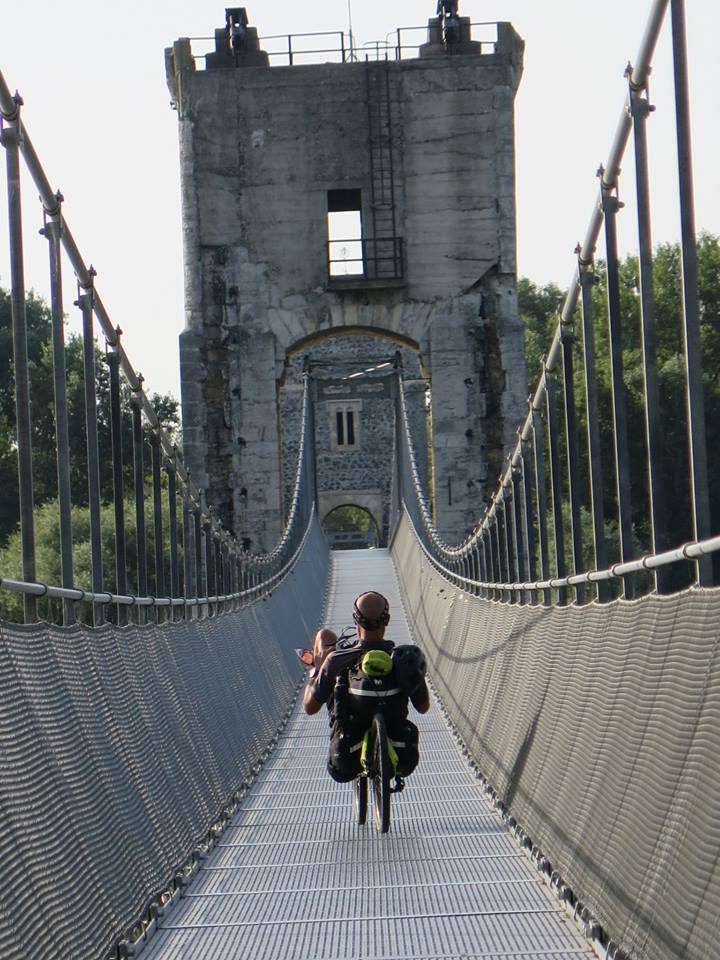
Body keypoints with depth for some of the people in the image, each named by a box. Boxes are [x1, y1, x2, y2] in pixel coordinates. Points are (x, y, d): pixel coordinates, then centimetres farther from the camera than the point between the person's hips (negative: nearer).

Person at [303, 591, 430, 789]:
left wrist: (317, 668, 10)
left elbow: (309, 707, -4)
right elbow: (424, 707, 4)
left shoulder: (338, 661, -17)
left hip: (345, 767, 0)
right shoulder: (403, 661, -14)